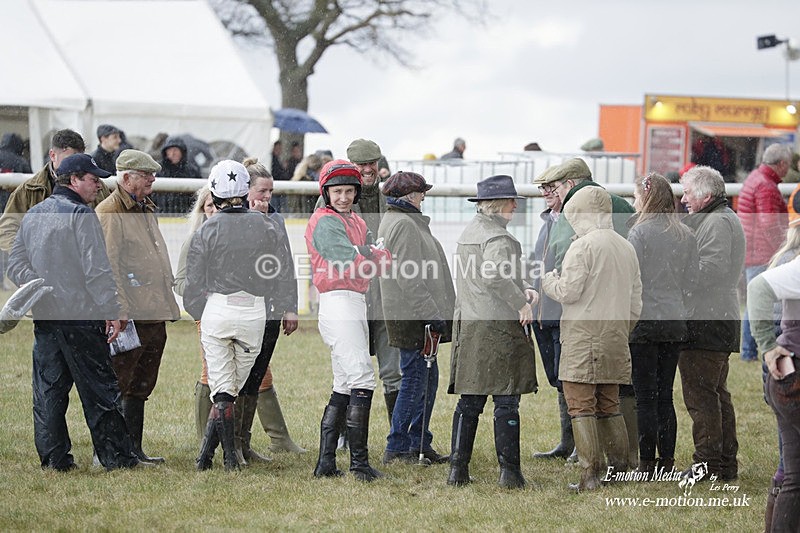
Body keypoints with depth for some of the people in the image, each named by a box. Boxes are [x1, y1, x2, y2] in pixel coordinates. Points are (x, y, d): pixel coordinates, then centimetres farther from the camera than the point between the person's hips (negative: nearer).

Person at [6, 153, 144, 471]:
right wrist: (112, 311, -13)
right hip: (81, 314, -7)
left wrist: (40, 290, 9)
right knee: (98, 388, -1)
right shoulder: (81, 215, -11)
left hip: (44, 316, 7)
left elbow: (16, 265, 15)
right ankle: (116, 456, 3)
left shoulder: (32, 215, 14)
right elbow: (96, 269, -16)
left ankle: (54, 457, 9)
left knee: (48, 388, 9)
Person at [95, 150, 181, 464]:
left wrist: (166, 303, 21)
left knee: (140, 387, 13)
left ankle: (133, 449, 19)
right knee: (116, 387, -5)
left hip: (155, 316, 9)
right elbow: (107, 267, -16)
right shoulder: (109, 214, -9)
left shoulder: (147, 211, 20)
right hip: (129, 318, -9)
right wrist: (119, 312, -21)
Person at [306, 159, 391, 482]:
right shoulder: (325, 222, -7)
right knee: (362, 380, -15)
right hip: (338, 302, -10)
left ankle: (326, 463, 15)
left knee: (344, 387, 12)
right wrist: (383, 256, -3)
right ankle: (359, 464, -15)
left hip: (356, 304, 10)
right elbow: (352, 263, -17)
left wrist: (367, 256, -8)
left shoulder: (358, 223, 21)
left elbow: (374, 263, 13)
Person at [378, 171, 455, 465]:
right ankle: (396, 448, -1)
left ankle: (420, 444, 19)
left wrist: (434, 312, 21)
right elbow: (408, 277, -21)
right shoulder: (403, 224, -15)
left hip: (418, 315, 11)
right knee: (415, 379, -6)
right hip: (412, 316, -11)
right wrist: (431, 313, -21)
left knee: (427, 377, 14)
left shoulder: (398, 220, 19)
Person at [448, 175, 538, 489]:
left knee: (469, 400, 11)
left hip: (468, 324, 8)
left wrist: (521, 288, 11)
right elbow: (495, 274, -30)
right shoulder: (498, 237, -14)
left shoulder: (470, 231, 15)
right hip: (499, 324, -8)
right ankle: (509, 472, 0)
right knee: (506, 401, -2)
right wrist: (521, 303, -19)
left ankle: (458, 469, 10)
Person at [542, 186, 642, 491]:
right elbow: (635, 302, 16)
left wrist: (548, 281, 6)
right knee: (609, 405, 14)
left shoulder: (583, 245, -10)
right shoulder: (626, 248, 13)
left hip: (584, 335, -7)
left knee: (581, 405, -5)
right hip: (615, 336, 7)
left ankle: (590, 473, -10)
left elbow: (568, 292, -13)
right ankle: (619, 468, 14)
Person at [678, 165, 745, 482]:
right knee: (717, 393, 16)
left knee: (700, 395, -8)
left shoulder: (716, 223, -13)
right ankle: (726, 463, 21)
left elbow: (710, 269, -23)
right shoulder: (727, 219, 21)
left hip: (704, 322, -11)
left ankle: (708, 464, -6)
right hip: (723, 319, 11)